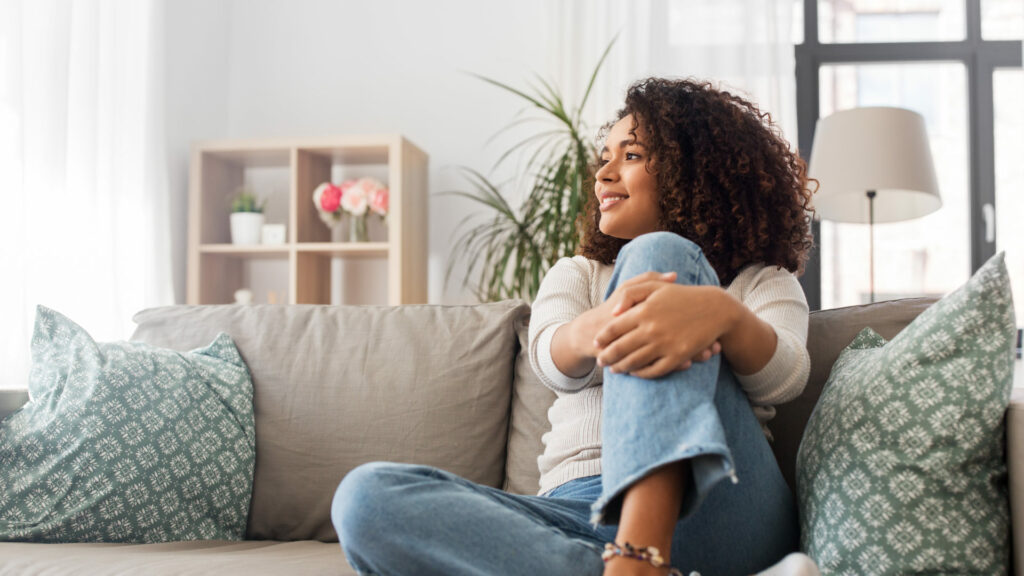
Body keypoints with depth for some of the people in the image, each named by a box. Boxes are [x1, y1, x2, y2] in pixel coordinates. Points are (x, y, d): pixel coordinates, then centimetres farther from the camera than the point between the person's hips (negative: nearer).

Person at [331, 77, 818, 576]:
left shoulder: (763, 282, 20)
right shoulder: (575, 274, 27)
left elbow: (784, 378, -5)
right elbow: (552, 363, 1)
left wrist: (721, 313, -30)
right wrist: (597, 329, -25)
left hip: (713, 508, -2)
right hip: (576, 516, 2)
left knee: (659, 254, -18)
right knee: (367, 495, -23)